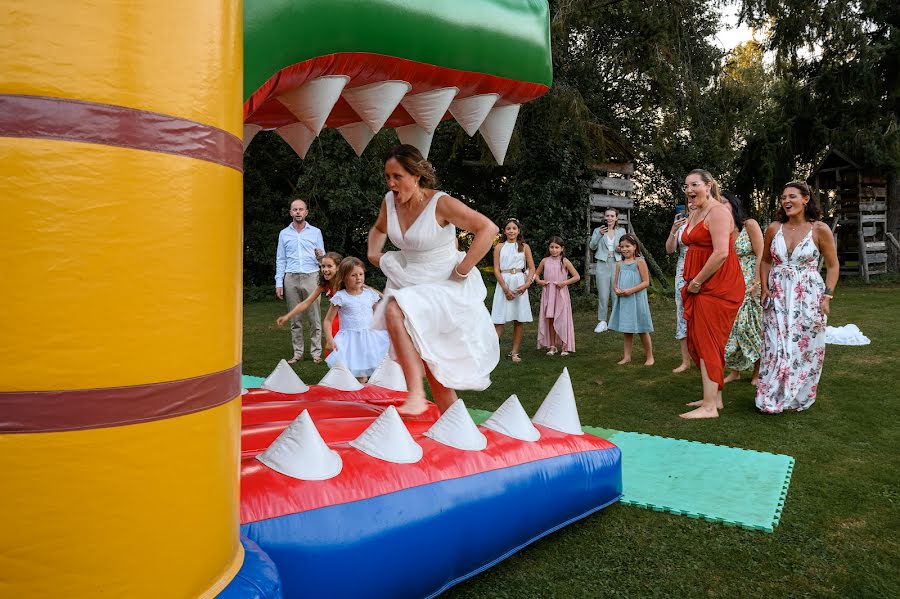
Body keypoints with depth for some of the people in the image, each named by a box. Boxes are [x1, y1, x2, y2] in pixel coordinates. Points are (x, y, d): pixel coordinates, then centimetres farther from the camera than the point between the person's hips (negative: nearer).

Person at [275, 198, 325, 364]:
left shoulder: (315, 232, 10)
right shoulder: (284, 233, 13)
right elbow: (280, 260, 11)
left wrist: (320, 256, -14)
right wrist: (279, 283, 3)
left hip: (311, 277, -1)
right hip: (291, 279, 1)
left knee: (314, 318, -4)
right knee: (294, 319, 3)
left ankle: (316, 352, 1)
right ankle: (298, 353, 9)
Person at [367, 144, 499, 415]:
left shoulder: (440, 203, -18)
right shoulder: (390, 201, 1)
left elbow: (488, 229, -22)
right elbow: (379, 229, 24)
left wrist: (462, 270, -22)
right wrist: (373, 253, 6)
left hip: (445, 286, -7)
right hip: (412, 285, 7)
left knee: (395, 310, -33)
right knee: (429, 364, 10)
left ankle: (416, 394, -28)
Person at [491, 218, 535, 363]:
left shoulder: (524, 247, 7)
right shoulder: (499, 247, 5)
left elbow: (532, 268, 6)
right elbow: (496, 269, -1)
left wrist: (526, 284, -11)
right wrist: (505, 288, -10)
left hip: (519, 283, 1)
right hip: (503, 283, -1)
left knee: (519, 320, 3)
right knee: (499, 320, -3)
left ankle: (515, 352, 11)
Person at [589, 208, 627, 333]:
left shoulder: (621, 231, 10)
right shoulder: (598, 230, 6)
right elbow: (592, 246, -5)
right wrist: (599, 234, -18)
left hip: (617, 265, 1)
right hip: (602, 265, -1)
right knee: (603, 295, 0)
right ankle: (602, 321, 7)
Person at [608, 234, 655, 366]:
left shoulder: (639, 262, -6)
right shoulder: (619, 264, 9)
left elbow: (646, 282, -10)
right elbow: (616, 283, 13)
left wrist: (631, 290, -20)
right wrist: (616, 290, -9)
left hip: (636, 299, -5)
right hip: (623, 300, 5)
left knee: (642, 330, 3)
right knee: (626, 330, 11)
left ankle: (650, 357, 15)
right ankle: (627, 356, 19)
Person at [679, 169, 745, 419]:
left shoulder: (717, 212, -13)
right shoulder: (694, 214, 16)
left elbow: (721, 253, -23)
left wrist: (697, 282, -17)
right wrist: (692, 282, 11)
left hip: (718, 285, -9)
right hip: (699, 286, 10)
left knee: (707, 342, -8)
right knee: (696, 341, 11)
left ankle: (710, 406, -3)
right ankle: (715, 396, 21)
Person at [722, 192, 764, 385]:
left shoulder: (750, 225, -5)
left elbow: (760, 255, -11)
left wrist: (757, 283, -17)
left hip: (750, 284, -5)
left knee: (752, 326, -1)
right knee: (731, 326, 2)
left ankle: (758, 373, 11)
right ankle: (734, 371, 13)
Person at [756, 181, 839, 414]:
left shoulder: (820, 229, -5)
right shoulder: (774, 228, 3)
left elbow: (833, 266, 1)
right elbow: (765, 261, 14)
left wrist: (827, 296, -8)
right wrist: (765, 289, 3)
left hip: (808, 297, -2)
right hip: (778, 296, 2)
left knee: (804, 348, 3)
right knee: (775, 347, 2)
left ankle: (799, 399, 19)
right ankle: (772, 399, 12)